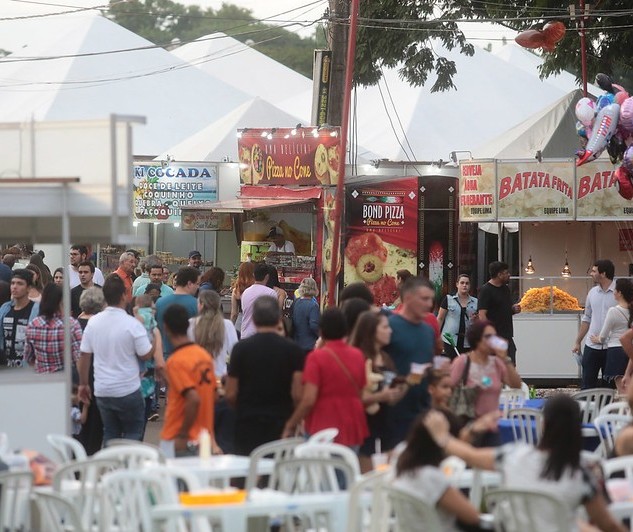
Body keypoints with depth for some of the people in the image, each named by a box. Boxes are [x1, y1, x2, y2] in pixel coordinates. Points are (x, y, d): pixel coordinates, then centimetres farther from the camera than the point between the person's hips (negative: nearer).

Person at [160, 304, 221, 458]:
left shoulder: (176, 361, -16)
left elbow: (194, 400, -25)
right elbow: (213, 395, 14)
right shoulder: (205, 355, 8)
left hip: (178, 443, -7)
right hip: (204, 438, 7)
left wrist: (182, 435, -16)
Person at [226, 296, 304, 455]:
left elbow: (231, 395, -1)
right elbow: (297, 394, -6)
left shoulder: (241, 348, -3)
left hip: (248, 426, 0)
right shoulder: (293, 349, -3)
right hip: (281, 424, 0)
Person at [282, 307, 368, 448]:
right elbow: (363, 395, 10)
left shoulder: (317, 357, -11)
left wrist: (290, 425, -4)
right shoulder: (358, 356, 3)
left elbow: (308, 400, -16)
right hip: (353, 432, 4)